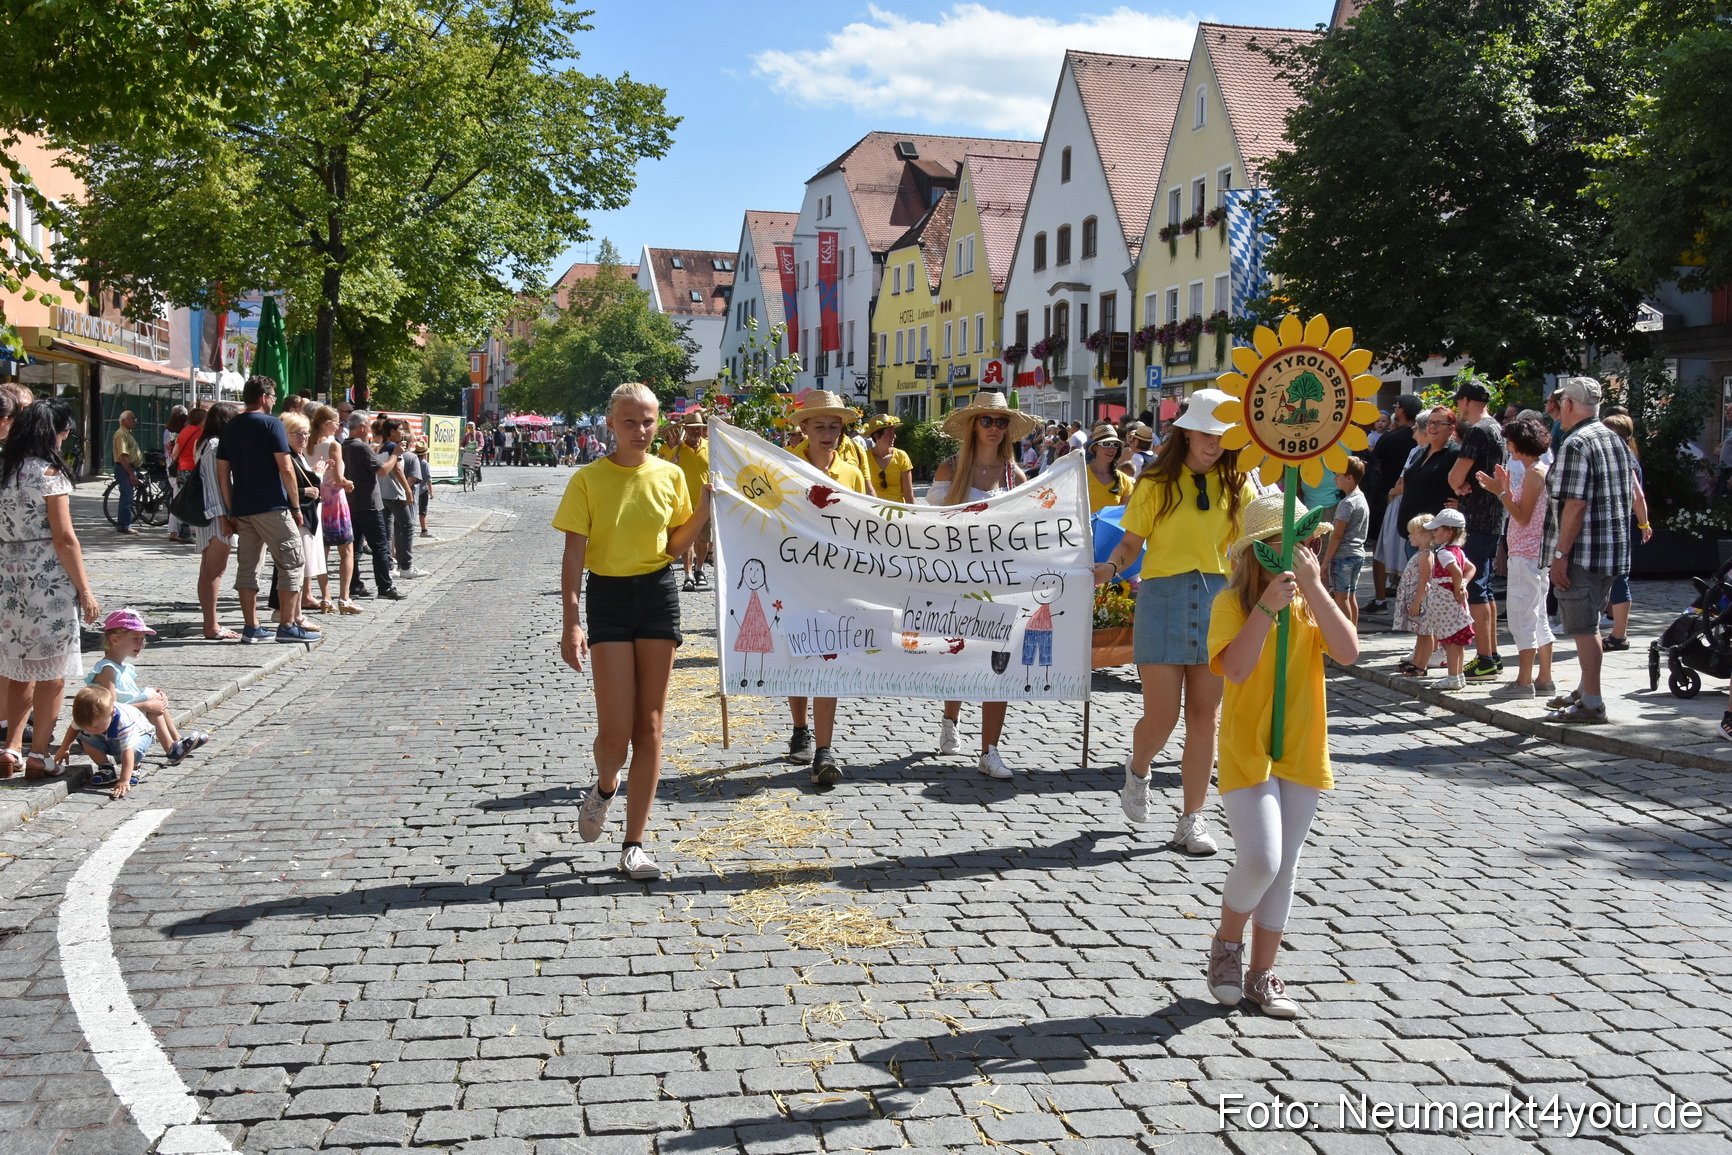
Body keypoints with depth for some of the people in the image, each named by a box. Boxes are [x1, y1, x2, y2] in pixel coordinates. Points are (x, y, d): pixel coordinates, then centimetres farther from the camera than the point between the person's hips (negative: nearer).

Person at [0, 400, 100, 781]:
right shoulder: (49, 473, -12)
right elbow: (64, 539, -14)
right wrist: (85, 590, -8)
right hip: (49, 579, -7)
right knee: (52, 671, 4)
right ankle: (38, 756, 8)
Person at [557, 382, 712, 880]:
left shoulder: (670, 475, 4)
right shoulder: (587, 480, -5)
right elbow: (573, 555, -7)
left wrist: (703, 511, -4)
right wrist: (571, 623, -15)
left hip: (658, 595, 3)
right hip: (608, 597, -2)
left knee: (649, 726, 2)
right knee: (615, 730, -8)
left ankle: (633, 846, 10)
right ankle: (604, 789, 29)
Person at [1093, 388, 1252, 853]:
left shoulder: (1236, 486, 9)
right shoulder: (1157, 483, 0)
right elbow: (1132, 542, -1)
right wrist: (1110, 566, -19)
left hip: (1218, 598, 3)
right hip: (1164, 599, -3)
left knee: (1203, 716, 4)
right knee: (1160, 718, -3)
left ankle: (1192, 819, 13)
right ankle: (1137, 771, 32)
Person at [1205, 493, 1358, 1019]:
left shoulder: (1312, 603, 5)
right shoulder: (1232, 603, -8)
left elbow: (1348, 653, -12)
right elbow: (1236, 667, -23)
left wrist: (1314, 587, -17)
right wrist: (1268, 605, -28)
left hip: (1303, 753, 5)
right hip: (1248, 752, -4)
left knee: (1284, 867, 10)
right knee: (1259, 860, -15)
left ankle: (1261, 973, 22)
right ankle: (1226, 942, 13)